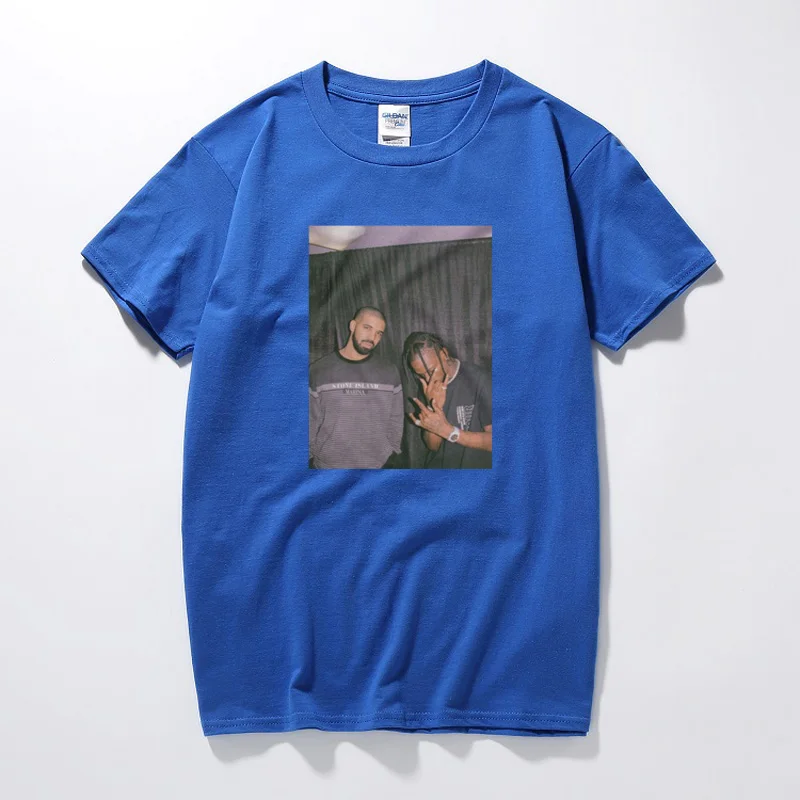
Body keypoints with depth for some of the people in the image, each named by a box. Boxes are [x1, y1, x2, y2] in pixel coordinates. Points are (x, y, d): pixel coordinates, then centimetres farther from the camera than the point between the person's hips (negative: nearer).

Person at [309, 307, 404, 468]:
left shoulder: (389, 373, 1)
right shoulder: (318, 371, -2)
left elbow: (395, 422, 5)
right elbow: (310, 423, 0)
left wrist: (393, 460, 1)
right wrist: (308, 459, -3)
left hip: (378, 466, 1)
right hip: (328, 465, -1)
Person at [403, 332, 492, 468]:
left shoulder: (480, 380, -15)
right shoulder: (429, 389, -1)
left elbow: (494, 441, -17)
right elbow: (433, 445, -3)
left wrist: (447, 430, -23)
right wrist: (434, 407, -16)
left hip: (475, 466, -3)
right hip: (437, 466, 3)